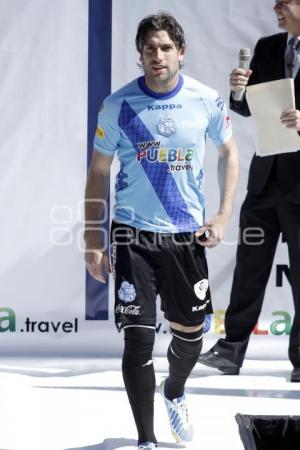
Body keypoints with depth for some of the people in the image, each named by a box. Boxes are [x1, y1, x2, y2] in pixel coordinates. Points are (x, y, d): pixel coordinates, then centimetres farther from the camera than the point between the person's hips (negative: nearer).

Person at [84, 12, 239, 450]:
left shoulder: (206, 101, -5)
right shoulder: (118, 105, -8)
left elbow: (229, 152, 11)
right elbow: (98, 172, 1)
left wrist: (223, 216, 1)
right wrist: (93, 239, -3)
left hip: (187, 234, 2)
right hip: (133, 234, -2)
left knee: (190, 333, 13)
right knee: (138, 338, -7)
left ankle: (174, 392, 47)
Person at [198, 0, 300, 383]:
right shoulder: (267, 48, 8)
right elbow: (249, 108, 11)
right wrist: (239, 90, -10)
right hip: (266, 175, 5)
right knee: (250, 265, 7)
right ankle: (232, 349, 13)